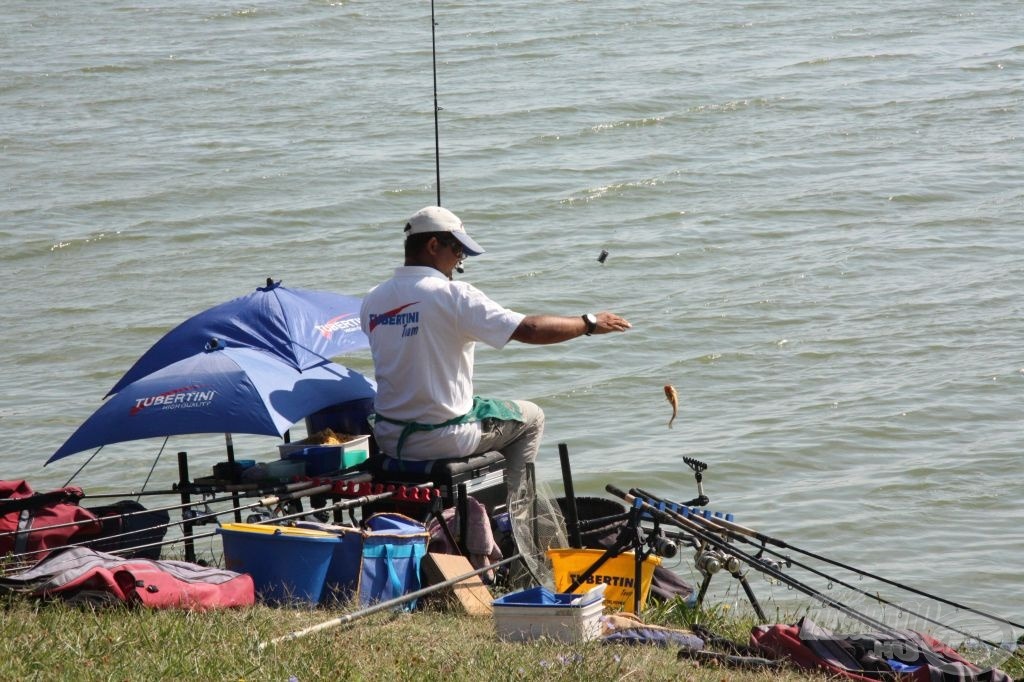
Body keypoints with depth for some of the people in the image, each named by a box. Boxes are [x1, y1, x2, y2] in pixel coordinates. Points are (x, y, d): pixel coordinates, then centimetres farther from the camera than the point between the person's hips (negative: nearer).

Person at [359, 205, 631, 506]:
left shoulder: (372, 301, 1)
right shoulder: (452, 295, -17)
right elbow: (530, 329, -18)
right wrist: (590, 323, -5)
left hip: (387, 439, 6)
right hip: (442, 441, -6)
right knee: (530, 418, 19)